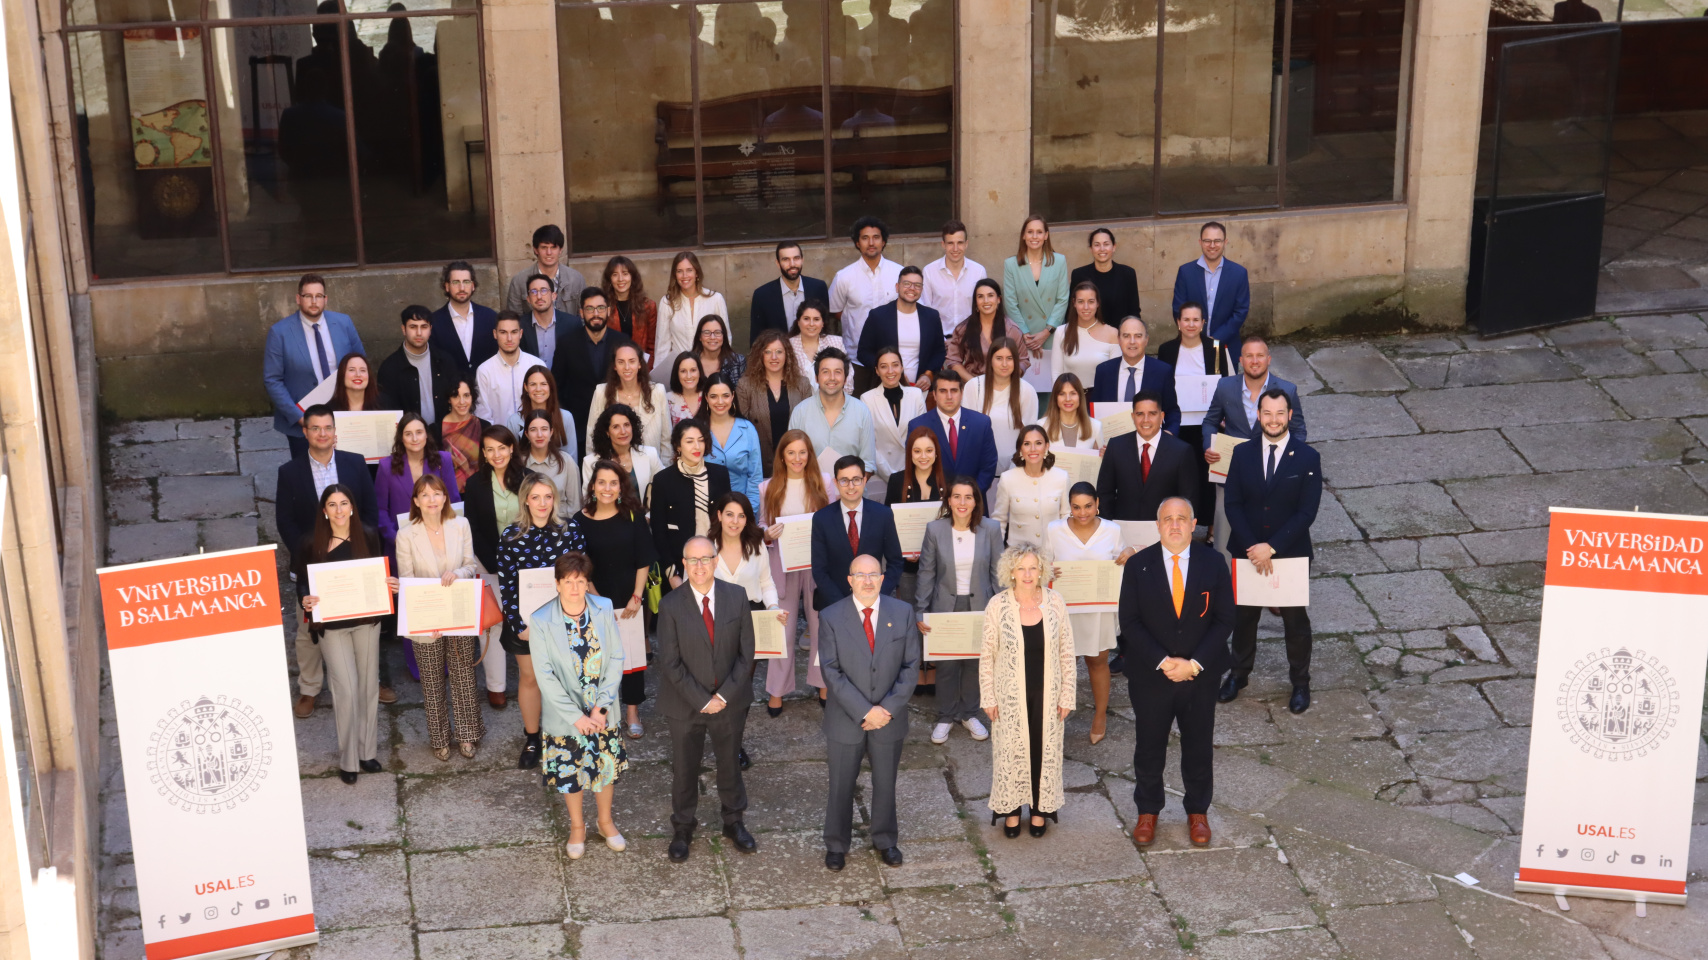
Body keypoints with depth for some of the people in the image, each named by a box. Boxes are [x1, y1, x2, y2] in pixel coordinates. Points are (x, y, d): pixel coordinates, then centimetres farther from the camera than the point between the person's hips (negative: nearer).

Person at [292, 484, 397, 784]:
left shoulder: (368, 536, -1)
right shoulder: (312, 544, -6)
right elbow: (304, 584, -1)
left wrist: (391, 585, -12)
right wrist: (306, 602, -21)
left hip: (366, 620, 3)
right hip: (332, 625, -3)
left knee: (369, 685, 10)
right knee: (346, 690, -6)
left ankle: (368, 751, 24)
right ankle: (348, 759, 6)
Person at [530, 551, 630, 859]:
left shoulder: (604, 610, -10)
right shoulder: (541, 621, -16)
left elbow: (616, 659, -6)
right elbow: (544, 675, -15)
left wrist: (602, 706, -13)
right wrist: (576, 716, -17)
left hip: (601, 710, 2)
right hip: (564, 714, -2)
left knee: (607, 765, 15)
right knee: (569, 772, 13)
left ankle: (605, 821, 40)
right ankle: (577, 827, 37)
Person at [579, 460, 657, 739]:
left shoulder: (633, 516, -3)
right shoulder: (581, 520, -4)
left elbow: (643, 561, 0)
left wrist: (636, 597, -6)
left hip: (629, 601, 0)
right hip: (596, 601, 0)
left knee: (632, 654, 3)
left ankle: (632, 713, 15)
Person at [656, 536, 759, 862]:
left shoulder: (737, 597, -8)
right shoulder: (671, 605, -15)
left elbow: (746, 652, -5)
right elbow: (670, 663, -14)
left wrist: (725, 695, -12)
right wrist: (702, 700, -16)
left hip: (730, 701, 2)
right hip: (686, 704, -2)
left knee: (730, 764, 18)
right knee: (684, 769, 13)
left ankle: (734, 822, 39)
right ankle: (682, 829, 32)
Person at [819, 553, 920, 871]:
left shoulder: (902, 613, -3)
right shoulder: (831, 617, -10)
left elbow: (911, 666, -3)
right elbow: (831, 672, -12)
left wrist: (888, 708, -13)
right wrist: (865, 711, -18)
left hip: (890, 716, 2)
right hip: (845, 719, -2)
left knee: (885, 783, 16)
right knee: (841, 785, 10)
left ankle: (884, 841, 34)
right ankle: (836, 845, 27)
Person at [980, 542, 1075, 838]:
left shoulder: (1055, 603, -7)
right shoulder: (998, 606, -11)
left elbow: (1066, 653, 0)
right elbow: (987, 655, -4)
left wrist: (1067, 696, 0)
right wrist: (988, 698, -4)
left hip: (1046, 693, 1)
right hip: (1010, 695, -1)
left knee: (1045, 749, 11)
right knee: (1010, 750, 8)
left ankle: (1040, 809, 30)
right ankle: (1011, 810, 27)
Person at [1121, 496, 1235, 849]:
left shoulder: (1213, 563, -5)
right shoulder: (1138, 565, -6)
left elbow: (1224, 620, -5)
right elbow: (1130, 622, -7)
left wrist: (1193, 663, -14)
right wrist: (1162, 661, -16)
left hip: (1200, 676, 0)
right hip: (1151, 675, 0)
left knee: (1199, 748, 12)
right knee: (1148, 749, 11)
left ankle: (1197, 813, 30)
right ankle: (1147, 812, 29)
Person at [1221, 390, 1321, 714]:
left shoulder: (1307, 458, -10)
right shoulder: (1242, 454, -3)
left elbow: (1306, 512, -13)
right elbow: (1233, 504, -4)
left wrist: (1272, 547, -20)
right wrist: (1252, 548, -15)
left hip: (1291, 553, -2)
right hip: (1247, 552, 2)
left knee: (1295, 620, 11)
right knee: (1244, 615, 16)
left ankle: (1300, 683, 26)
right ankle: (1239, 673, 34)